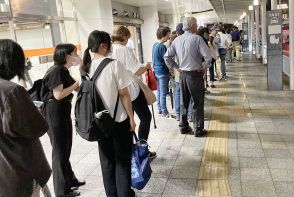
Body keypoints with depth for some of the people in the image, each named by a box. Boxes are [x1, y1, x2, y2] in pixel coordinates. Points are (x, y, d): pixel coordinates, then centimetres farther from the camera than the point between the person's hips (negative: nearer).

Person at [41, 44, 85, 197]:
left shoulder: (63, 70, 12)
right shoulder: (56, 70, -17)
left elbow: (76, 87, 7)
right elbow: (58, 95, -23)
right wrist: (76, 84, -15)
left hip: (63, 110, 10)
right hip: (55, 111, -10)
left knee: (66, 147, 19)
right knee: (60, 149, 1)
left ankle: (69, 179, 36)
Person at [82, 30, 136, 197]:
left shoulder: (87, 67, 1)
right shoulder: (114, 64, -16)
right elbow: (124, 94, -15)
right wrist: (131, 117, -6)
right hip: (119, 119, -5)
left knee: (106, 160, 17)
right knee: (122, 160, 9)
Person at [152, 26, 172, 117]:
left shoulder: (154, 45, 8)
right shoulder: (162, 46, -19)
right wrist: (171, 70, -3)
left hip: (156, 71, 9)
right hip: (163, 72, -9)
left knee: (159, 92, 16)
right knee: (163, 93, 0)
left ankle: (159, 109, 25)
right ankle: (164, 112, 8)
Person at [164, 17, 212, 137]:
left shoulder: (177, 40, 4)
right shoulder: (197, 38, -13)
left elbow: (167, 57, 8)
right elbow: (208, 56, -21)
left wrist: (176, 67, 12)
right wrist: (204, 67, -7)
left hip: (183, 74, 6)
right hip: (195, 74, -5)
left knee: (184, 102, 16)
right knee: (198, 103, 6)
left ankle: (183, 127, 27)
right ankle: (198, 130, 14)